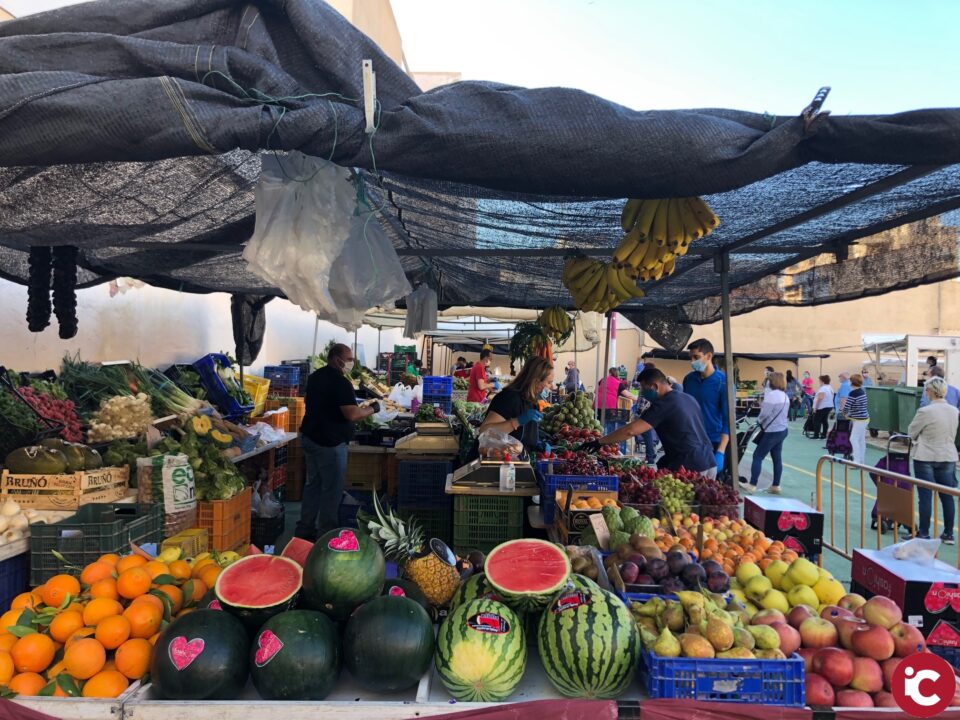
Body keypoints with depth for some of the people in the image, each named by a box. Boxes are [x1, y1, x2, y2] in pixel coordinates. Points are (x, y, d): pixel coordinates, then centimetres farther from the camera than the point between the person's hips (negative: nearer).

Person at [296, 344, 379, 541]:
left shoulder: (315, 377, 11)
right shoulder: (340, 382, -19)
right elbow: (352, 414, -26)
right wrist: (372, 409, -9)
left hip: (309, 437, 9)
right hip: (330, 442, -9)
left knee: (313, 484, 16)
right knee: (332, 488, 0)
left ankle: (305, 529, 23)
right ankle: (326, 534, 6)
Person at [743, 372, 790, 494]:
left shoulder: (771, 394, -18)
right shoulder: (785, 396, 10)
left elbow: (765, 413, -18)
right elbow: (785, 413, 15)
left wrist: (759, 421, 1)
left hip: (772, 432, -9)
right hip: (782, 430, 9)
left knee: (757, 456, -3)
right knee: (777, 458, 11)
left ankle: (752, 485, -4)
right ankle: (776, 486, 14)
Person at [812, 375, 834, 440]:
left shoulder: (823, 388, -20)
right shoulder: (830, 388, 12)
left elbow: (820, 398, -28)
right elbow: (831, 398, 18)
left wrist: (815, 408, -22)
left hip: (822, 407, -9)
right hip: (829, 406, 9)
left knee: (817, 421, -3)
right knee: (825, 421, 11)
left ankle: (816, 436, -4)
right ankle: (824, 436, 12)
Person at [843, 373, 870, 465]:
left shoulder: (853, 393, -18)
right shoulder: (862, 391, 8)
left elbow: (846, 407, -19)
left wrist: (845, 414, 2)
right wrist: (850, 414, 13)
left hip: (859, 420, -9)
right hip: (864, 418, 9)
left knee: (854, 439, -8)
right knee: (861, 440, 14)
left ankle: (857, 461, -11)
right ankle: (861, 461, 20)